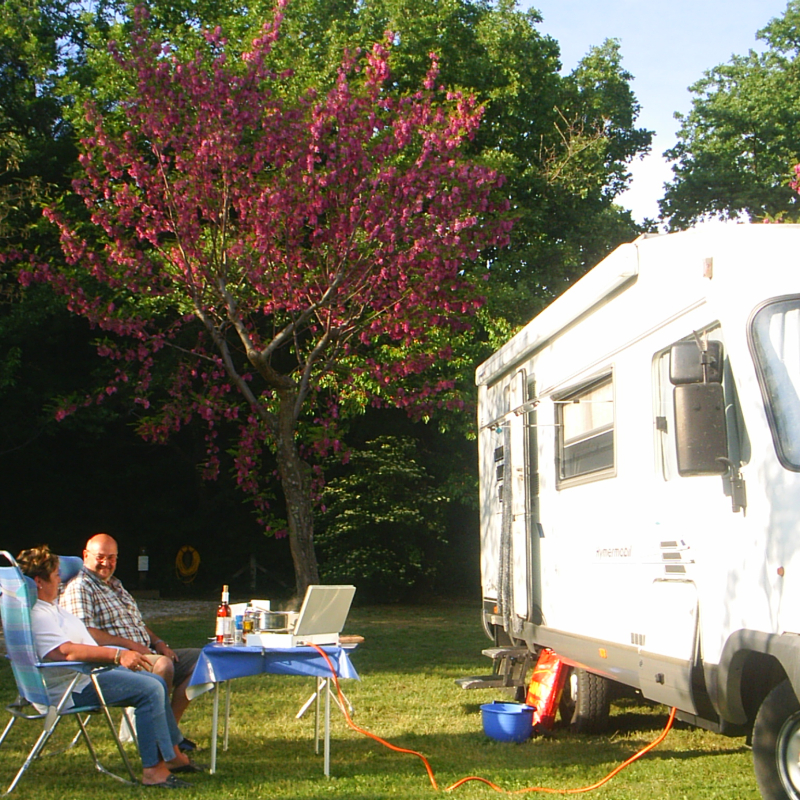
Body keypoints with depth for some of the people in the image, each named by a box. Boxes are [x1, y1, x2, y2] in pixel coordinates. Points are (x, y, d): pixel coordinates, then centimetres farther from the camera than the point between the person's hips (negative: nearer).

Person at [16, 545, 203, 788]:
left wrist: (121, 654, 17)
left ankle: (172, 753, 23)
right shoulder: (35, 615, -20)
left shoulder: (50, 607, 17)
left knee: (157, 683, 17)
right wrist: (117, 654, -35)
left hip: (89, 674, 12)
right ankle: (153, 769, -22)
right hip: (73, 687, -12)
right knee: (150, 689, -23)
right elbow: (65, 651, -34)